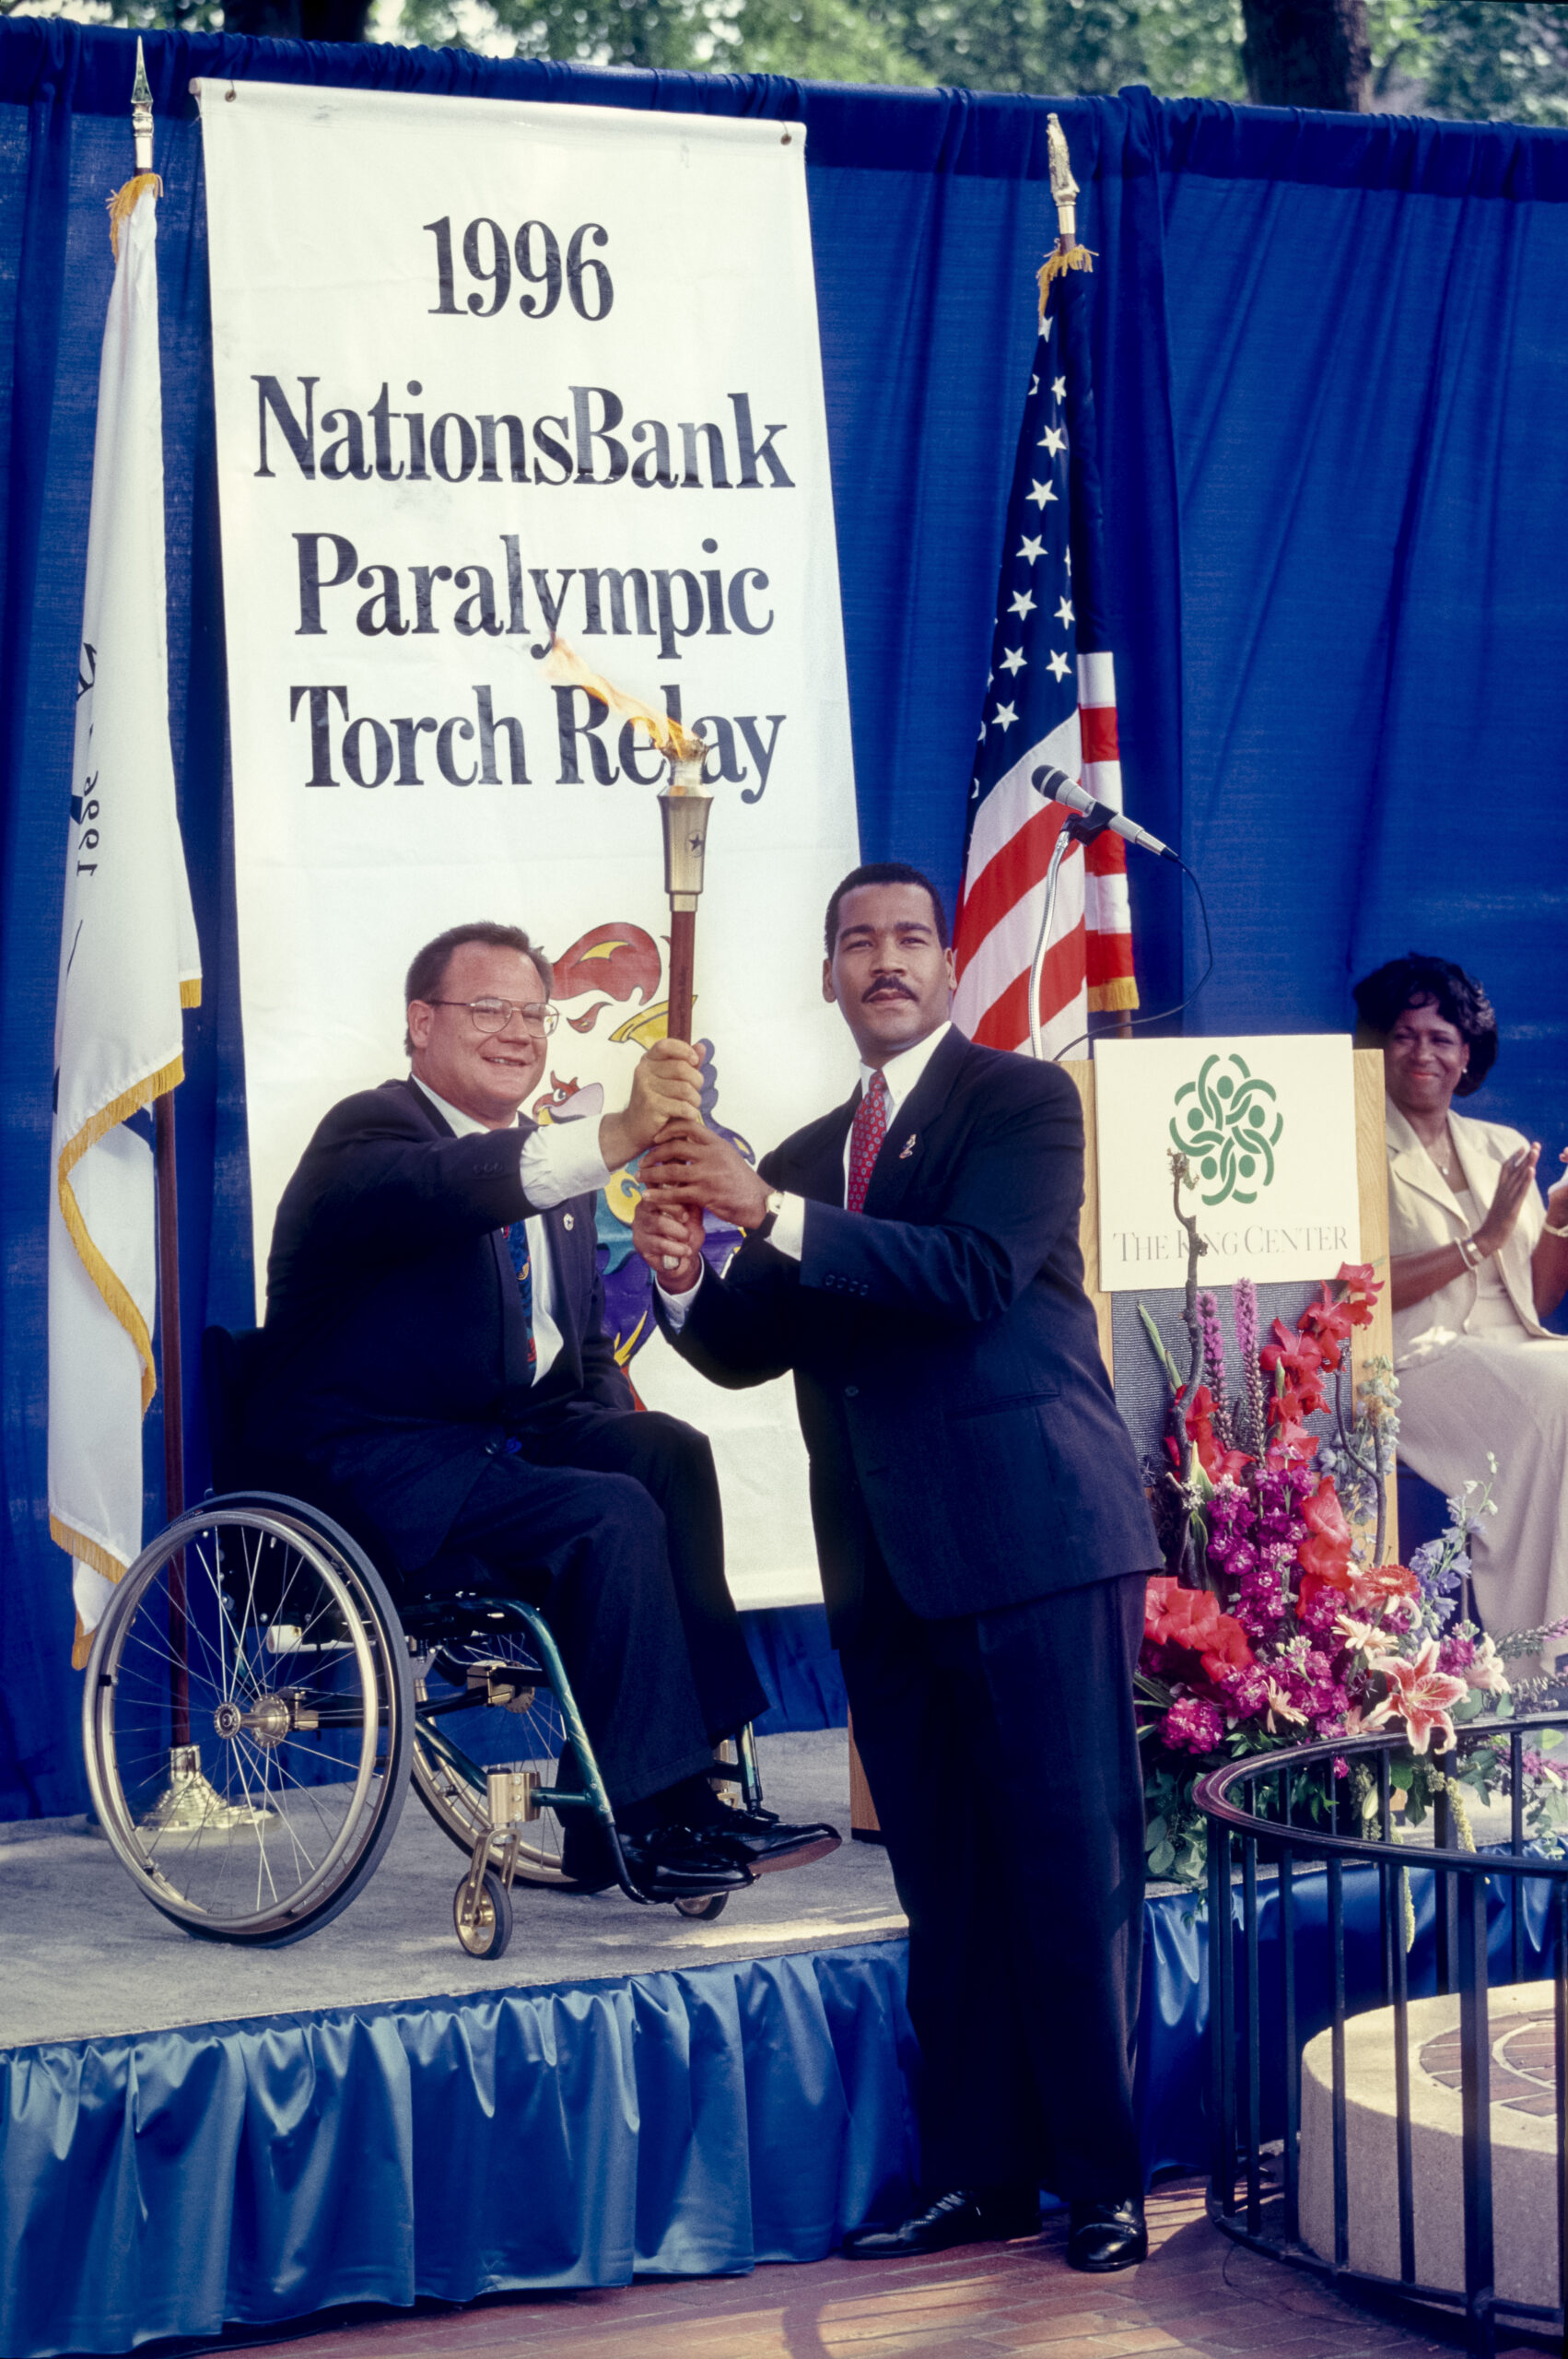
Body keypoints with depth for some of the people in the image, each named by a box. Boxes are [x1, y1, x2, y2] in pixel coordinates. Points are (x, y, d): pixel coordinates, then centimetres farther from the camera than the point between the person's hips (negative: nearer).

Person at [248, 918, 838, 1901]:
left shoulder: (549, 1164, 17)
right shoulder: (370, 1132, -9)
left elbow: (585, 1347, 22)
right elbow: (434, 1190, -35)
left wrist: (620, 1441, -1)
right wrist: (617, 1138, -49)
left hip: (509, 1437, 8)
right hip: (373, 1467, -8)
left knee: (667, 1452, -20)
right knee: (610, 1516, -28)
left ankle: (690, 1776, -22)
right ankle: (642, 1815, -21)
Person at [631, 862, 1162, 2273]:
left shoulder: (1021, 1100, -1)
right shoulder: (804, 1158, 18)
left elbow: (977, 1272, -17)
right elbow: (746, 1352, 14)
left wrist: (775, 1213, -21)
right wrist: (682, 1272, -8)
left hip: (1035, 1535, -6)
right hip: (888, 1561, 6)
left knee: (1074, 1863, -4)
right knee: (945, 1884, 10)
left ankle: (1106, 2181, 2)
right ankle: (978, 2173, 16)